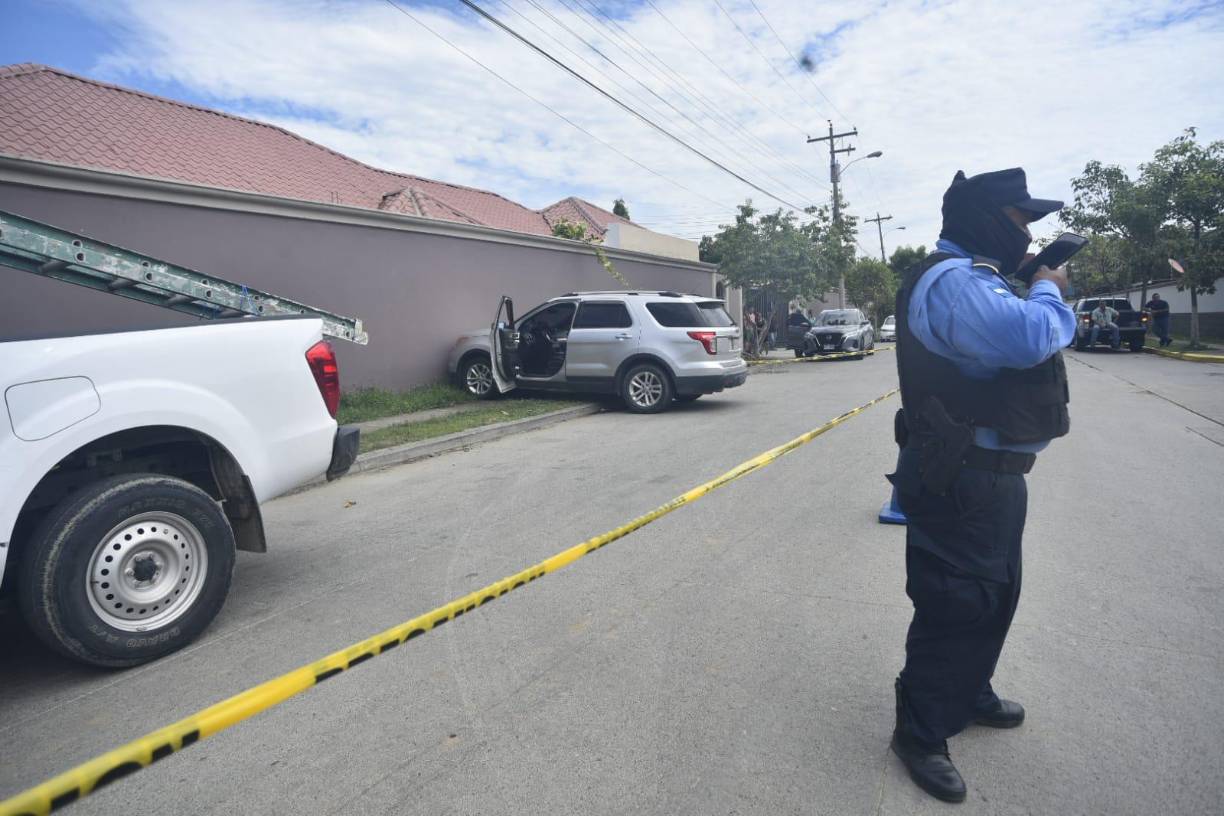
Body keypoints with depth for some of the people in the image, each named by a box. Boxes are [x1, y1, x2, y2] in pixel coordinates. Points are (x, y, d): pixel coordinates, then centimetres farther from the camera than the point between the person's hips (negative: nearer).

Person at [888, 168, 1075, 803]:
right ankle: (919, 733, 14)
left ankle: (969, 696, 42)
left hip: (990, 474, 11)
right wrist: (1048, 291, -14)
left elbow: (1034, 335, 25)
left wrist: (1045, 293, 9)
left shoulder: (973, 279, 17)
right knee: (955, 606, -2)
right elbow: (1029, 337, -34)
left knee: (993, 595, 23)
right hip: (963, 482, -11)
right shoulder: (952, 280, -21)